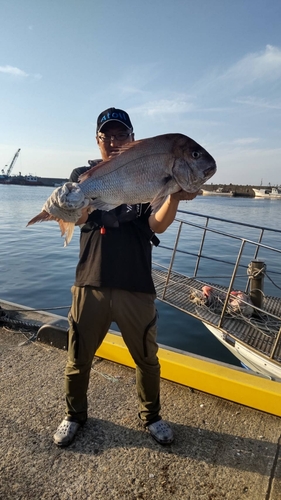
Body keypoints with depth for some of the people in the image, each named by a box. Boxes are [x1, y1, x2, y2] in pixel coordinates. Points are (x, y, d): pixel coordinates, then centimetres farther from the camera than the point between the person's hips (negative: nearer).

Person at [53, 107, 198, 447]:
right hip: (91, 283, 0)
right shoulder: (83, 174, 7)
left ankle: (150, 416, 40)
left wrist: (174, 197, -28)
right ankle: (74, 415, 40)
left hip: (136, 286, 0)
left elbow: (157, 225, -8)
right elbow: (77, 217, -10)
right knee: (78, 358, 13)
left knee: (147, 358, 14)